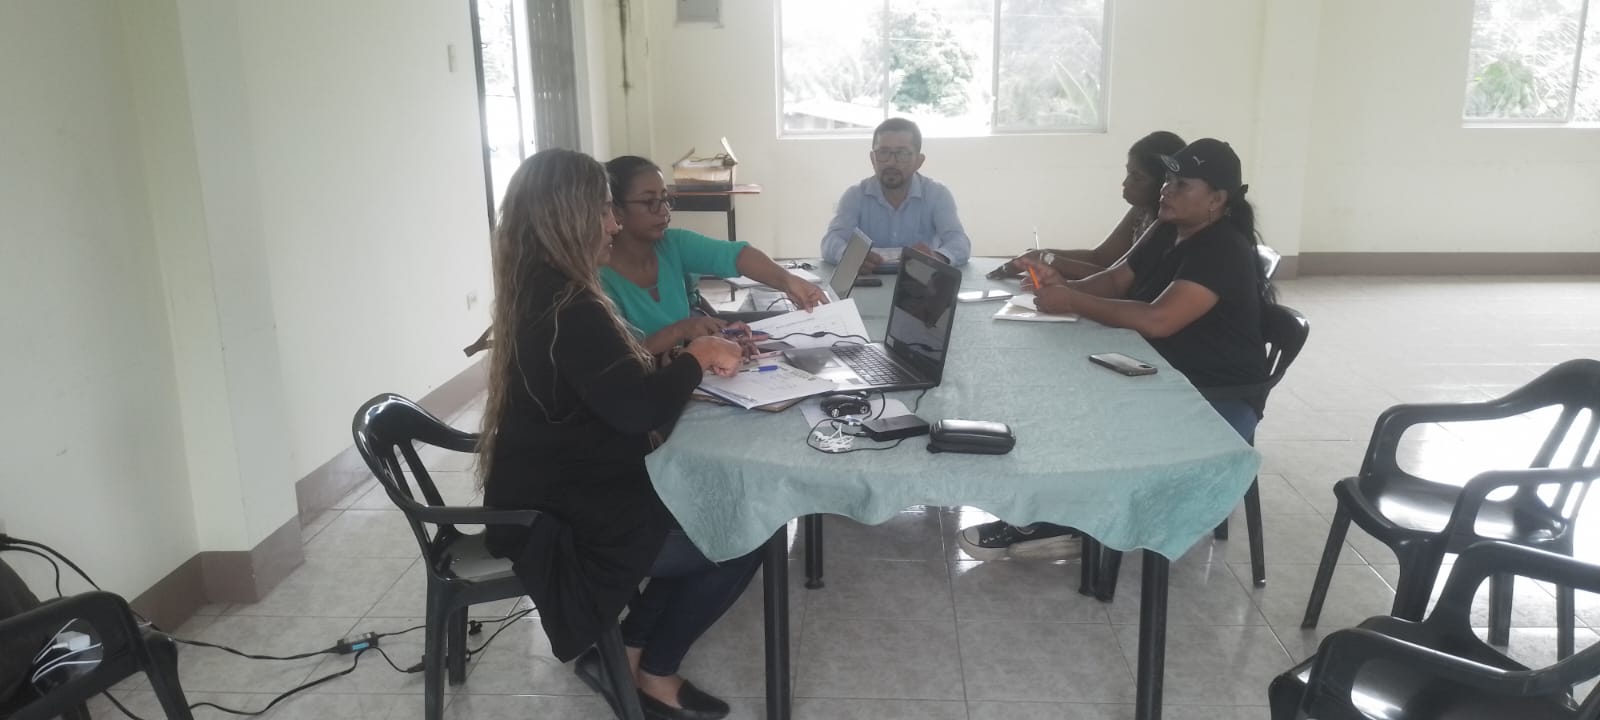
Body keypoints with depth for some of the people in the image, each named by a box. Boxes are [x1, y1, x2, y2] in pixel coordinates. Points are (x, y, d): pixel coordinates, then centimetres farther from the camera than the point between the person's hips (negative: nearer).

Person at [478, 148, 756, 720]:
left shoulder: (539, 292, 7)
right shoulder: (565, 307, -26)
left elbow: (615, 378, 13)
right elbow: (637, 406, -28)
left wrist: (697, 354, 1)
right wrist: (695, 357, -10)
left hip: (557, 493, 10)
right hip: (564, 521, -10)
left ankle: (626, 655, 18)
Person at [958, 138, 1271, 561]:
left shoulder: (1225, 252, -21)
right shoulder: (1168, 233, 7)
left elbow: (1156, 320, -32)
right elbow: (1114, 280, 12)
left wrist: (1072, 302, -25)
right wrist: (1064, 285, -9)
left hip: (1219, 397, -9)